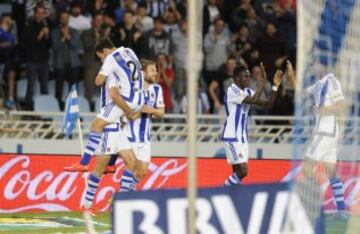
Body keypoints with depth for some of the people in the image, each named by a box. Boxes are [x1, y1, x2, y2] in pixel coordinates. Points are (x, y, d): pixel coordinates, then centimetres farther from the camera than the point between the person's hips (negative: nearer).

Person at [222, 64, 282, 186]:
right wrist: (263, 80, -22)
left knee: (238, 172, 8)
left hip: (242, 137, 9)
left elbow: (268, 104, 8)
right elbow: (254, 100, -26)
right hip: (232, 137, -9)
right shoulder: (232, 91, -16)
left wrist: (275, 86, -4)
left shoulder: (248, 92, 10)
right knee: (242, 171, -15)